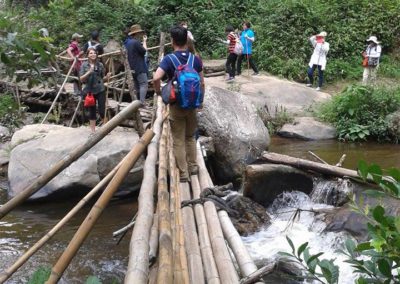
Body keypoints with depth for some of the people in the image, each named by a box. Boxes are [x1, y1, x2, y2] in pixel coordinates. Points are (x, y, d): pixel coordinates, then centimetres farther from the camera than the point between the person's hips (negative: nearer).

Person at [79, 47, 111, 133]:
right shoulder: (84, 65, 0)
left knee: (102, 110, -3)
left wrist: (107, 77, -7)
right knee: (92, 111, 7)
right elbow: (81, 79, -5)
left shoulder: (100, 65, 4)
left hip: (100, 90, 0)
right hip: (89, 91, 0)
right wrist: (88, 72, -20)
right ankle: (93, 130, 17)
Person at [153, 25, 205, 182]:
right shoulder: (195, 59, -2)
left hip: (176, 105, -3)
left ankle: (183, 173, 9)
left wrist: (159, 92, -10)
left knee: (179, 141, 6)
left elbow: (156, 78, -28)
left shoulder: (169, 59, -13)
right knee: (190, 137, 22)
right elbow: (202, 83, 4)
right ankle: (192, 166, 28)